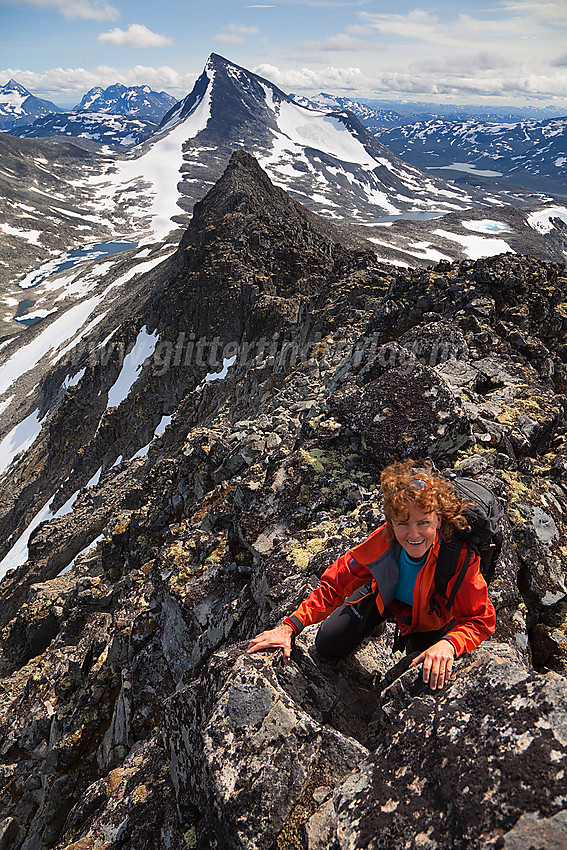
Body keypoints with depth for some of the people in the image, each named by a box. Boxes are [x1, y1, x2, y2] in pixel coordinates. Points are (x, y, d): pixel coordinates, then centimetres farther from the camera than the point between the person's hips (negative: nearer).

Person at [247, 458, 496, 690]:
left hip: (432, 615, -1)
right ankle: (377, 622, 25)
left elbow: (481, 619, -28)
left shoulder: (460, 556, -39)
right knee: (327, 646, -5)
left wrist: (449, 644, -50)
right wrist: (289, 627, -32)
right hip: (385, 597, 1)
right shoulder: (383, 540, -34)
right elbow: (334, 585, -24)